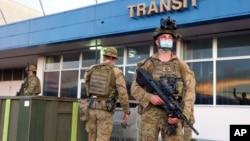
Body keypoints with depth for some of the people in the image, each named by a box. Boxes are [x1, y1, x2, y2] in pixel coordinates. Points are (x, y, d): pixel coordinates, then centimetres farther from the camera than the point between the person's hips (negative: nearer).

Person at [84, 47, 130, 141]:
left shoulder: (92, 69, 7)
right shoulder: (117, 72, -6)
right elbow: (123, 94, -13)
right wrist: (126, 112, -5)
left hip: (92, 107, 4)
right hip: (105, 110, -4)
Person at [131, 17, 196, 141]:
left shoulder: (181, 66, 10)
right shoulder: (146, 65, 9)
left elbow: (189, 91, 1)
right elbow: (135, 88, 5)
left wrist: (182, 114, -12)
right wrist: (150, 97, -15)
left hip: (172, 115, 0)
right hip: (150, 114, 0)